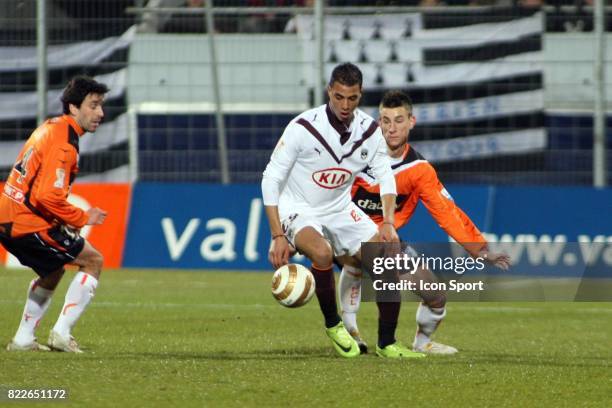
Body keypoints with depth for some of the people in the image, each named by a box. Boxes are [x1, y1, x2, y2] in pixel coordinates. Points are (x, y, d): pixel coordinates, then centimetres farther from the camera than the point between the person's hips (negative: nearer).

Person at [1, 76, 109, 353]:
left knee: (53, 271, 28)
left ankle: (23, 339, 29)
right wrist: (83, 218, -14)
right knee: (93, 261, 1)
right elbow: (48, 196, -27)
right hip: (30, 224, -10)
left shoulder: (50, 128, 13)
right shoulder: (63, 144, -19)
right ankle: (62, 333, -2)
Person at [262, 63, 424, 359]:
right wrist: (278, 236, -21)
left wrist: (388, 223, -13)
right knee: (322, 253, -36)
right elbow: (271, 179, -16)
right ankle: (332, 325, -12)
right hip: (298, 209, -5)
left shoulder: (369, 131, -8)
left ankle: (387, 343, 5)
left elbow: (385, 177, 4)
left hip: (340, 210, 5)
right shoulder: (303, 127, -21)